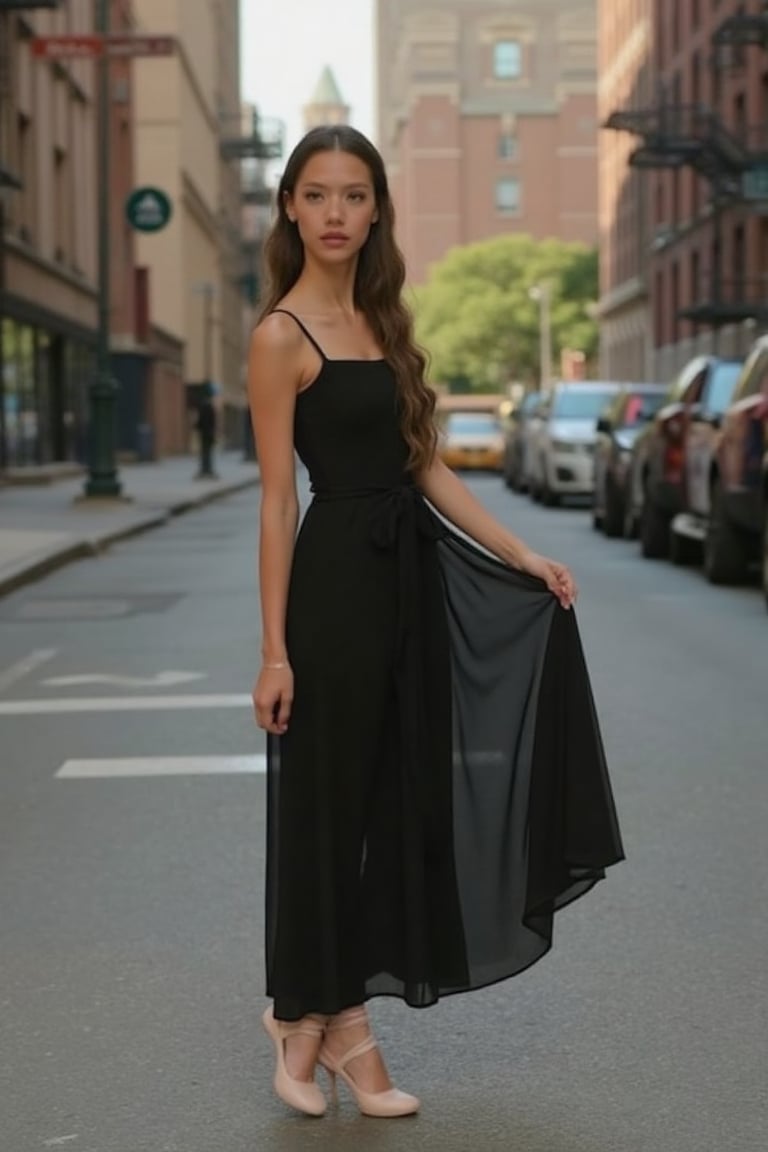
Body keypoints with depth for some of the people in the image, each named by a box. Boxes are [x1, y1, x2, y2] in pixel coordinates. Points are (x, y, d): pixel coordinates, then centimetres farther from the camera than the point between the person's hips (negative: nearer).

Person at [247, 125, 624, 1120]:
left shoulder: (381, 324, 14)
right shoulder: (281, 336, -8)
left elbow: (425, 467, 13)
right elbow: (277, 499, -12)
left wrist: (524, 556, 8)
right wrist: (274, 648, -14)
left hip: (411, 573, 8)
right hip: (336, 577, -7)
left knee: (393, 801, 10)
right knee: (324, 806, 4)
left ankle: (344, 1019, 21)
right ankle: (299, 1015, 22)